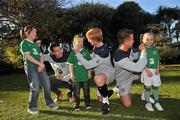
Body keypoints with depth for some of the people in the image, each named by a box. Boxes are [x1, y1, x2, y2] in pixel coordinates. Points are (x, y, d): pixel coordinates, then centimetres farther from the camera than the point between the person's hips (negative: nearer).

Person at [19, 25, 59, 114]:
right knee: (35, 88, -7)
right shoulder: (24, 43, -2)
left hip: (40, 66, 7)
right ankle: (32, 107, 9)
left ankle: (49, 102, 22)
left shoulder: (35, 44, 20)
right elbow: (27, 56, -13)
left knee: (47, 85, 5)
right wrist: (40, 64, -13)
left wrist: (41, 65, -7)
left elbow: (40, 55, 13)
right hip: (30, 67, -7)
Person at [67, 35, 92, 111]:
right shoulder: (72, 53, -2)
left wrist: (89, 72, 3)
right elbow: (70, 64, 1)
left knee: (86, 90, 11)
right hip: (76, 76, -1)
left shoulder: (85, 51, 2)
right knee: (76, 91, 7)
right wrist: (71, 74, -4)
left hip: (85, 75, 1)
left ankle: (87, 103, 24)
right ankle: (77, 105, 19)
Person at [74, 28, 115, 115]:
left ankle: (106, 102, -21)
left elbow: (88, 65, -31)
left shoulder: (103, 52, -34)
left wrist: (78, 54, -22)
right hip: (100, 72, 8)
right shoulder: (96, 47, -6)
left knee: (98, 79, -44)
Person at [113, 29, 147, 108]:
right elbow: (138, 68, -40)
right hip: (124, 80, -7)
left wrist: (141, 52, -7)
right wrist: (143, 52, -30)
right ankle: (119, 89, 21)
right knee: (127, 105, -4)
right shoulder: (119, 58, -40)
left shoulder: (129, 49, -14)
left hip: (131, 74, 8)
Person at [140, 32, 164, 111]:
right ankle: (148, 103, 13)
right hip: (146, 70, -4)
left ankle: (156, 102, 22)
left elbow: (158, 60, 8)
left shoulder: (155, 49, 6)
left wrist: (157, 69, -6)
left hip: (155, 70, 4)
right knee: (147, 86, 1)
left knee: (156, 86, 9)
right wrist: (147, 70, -17)